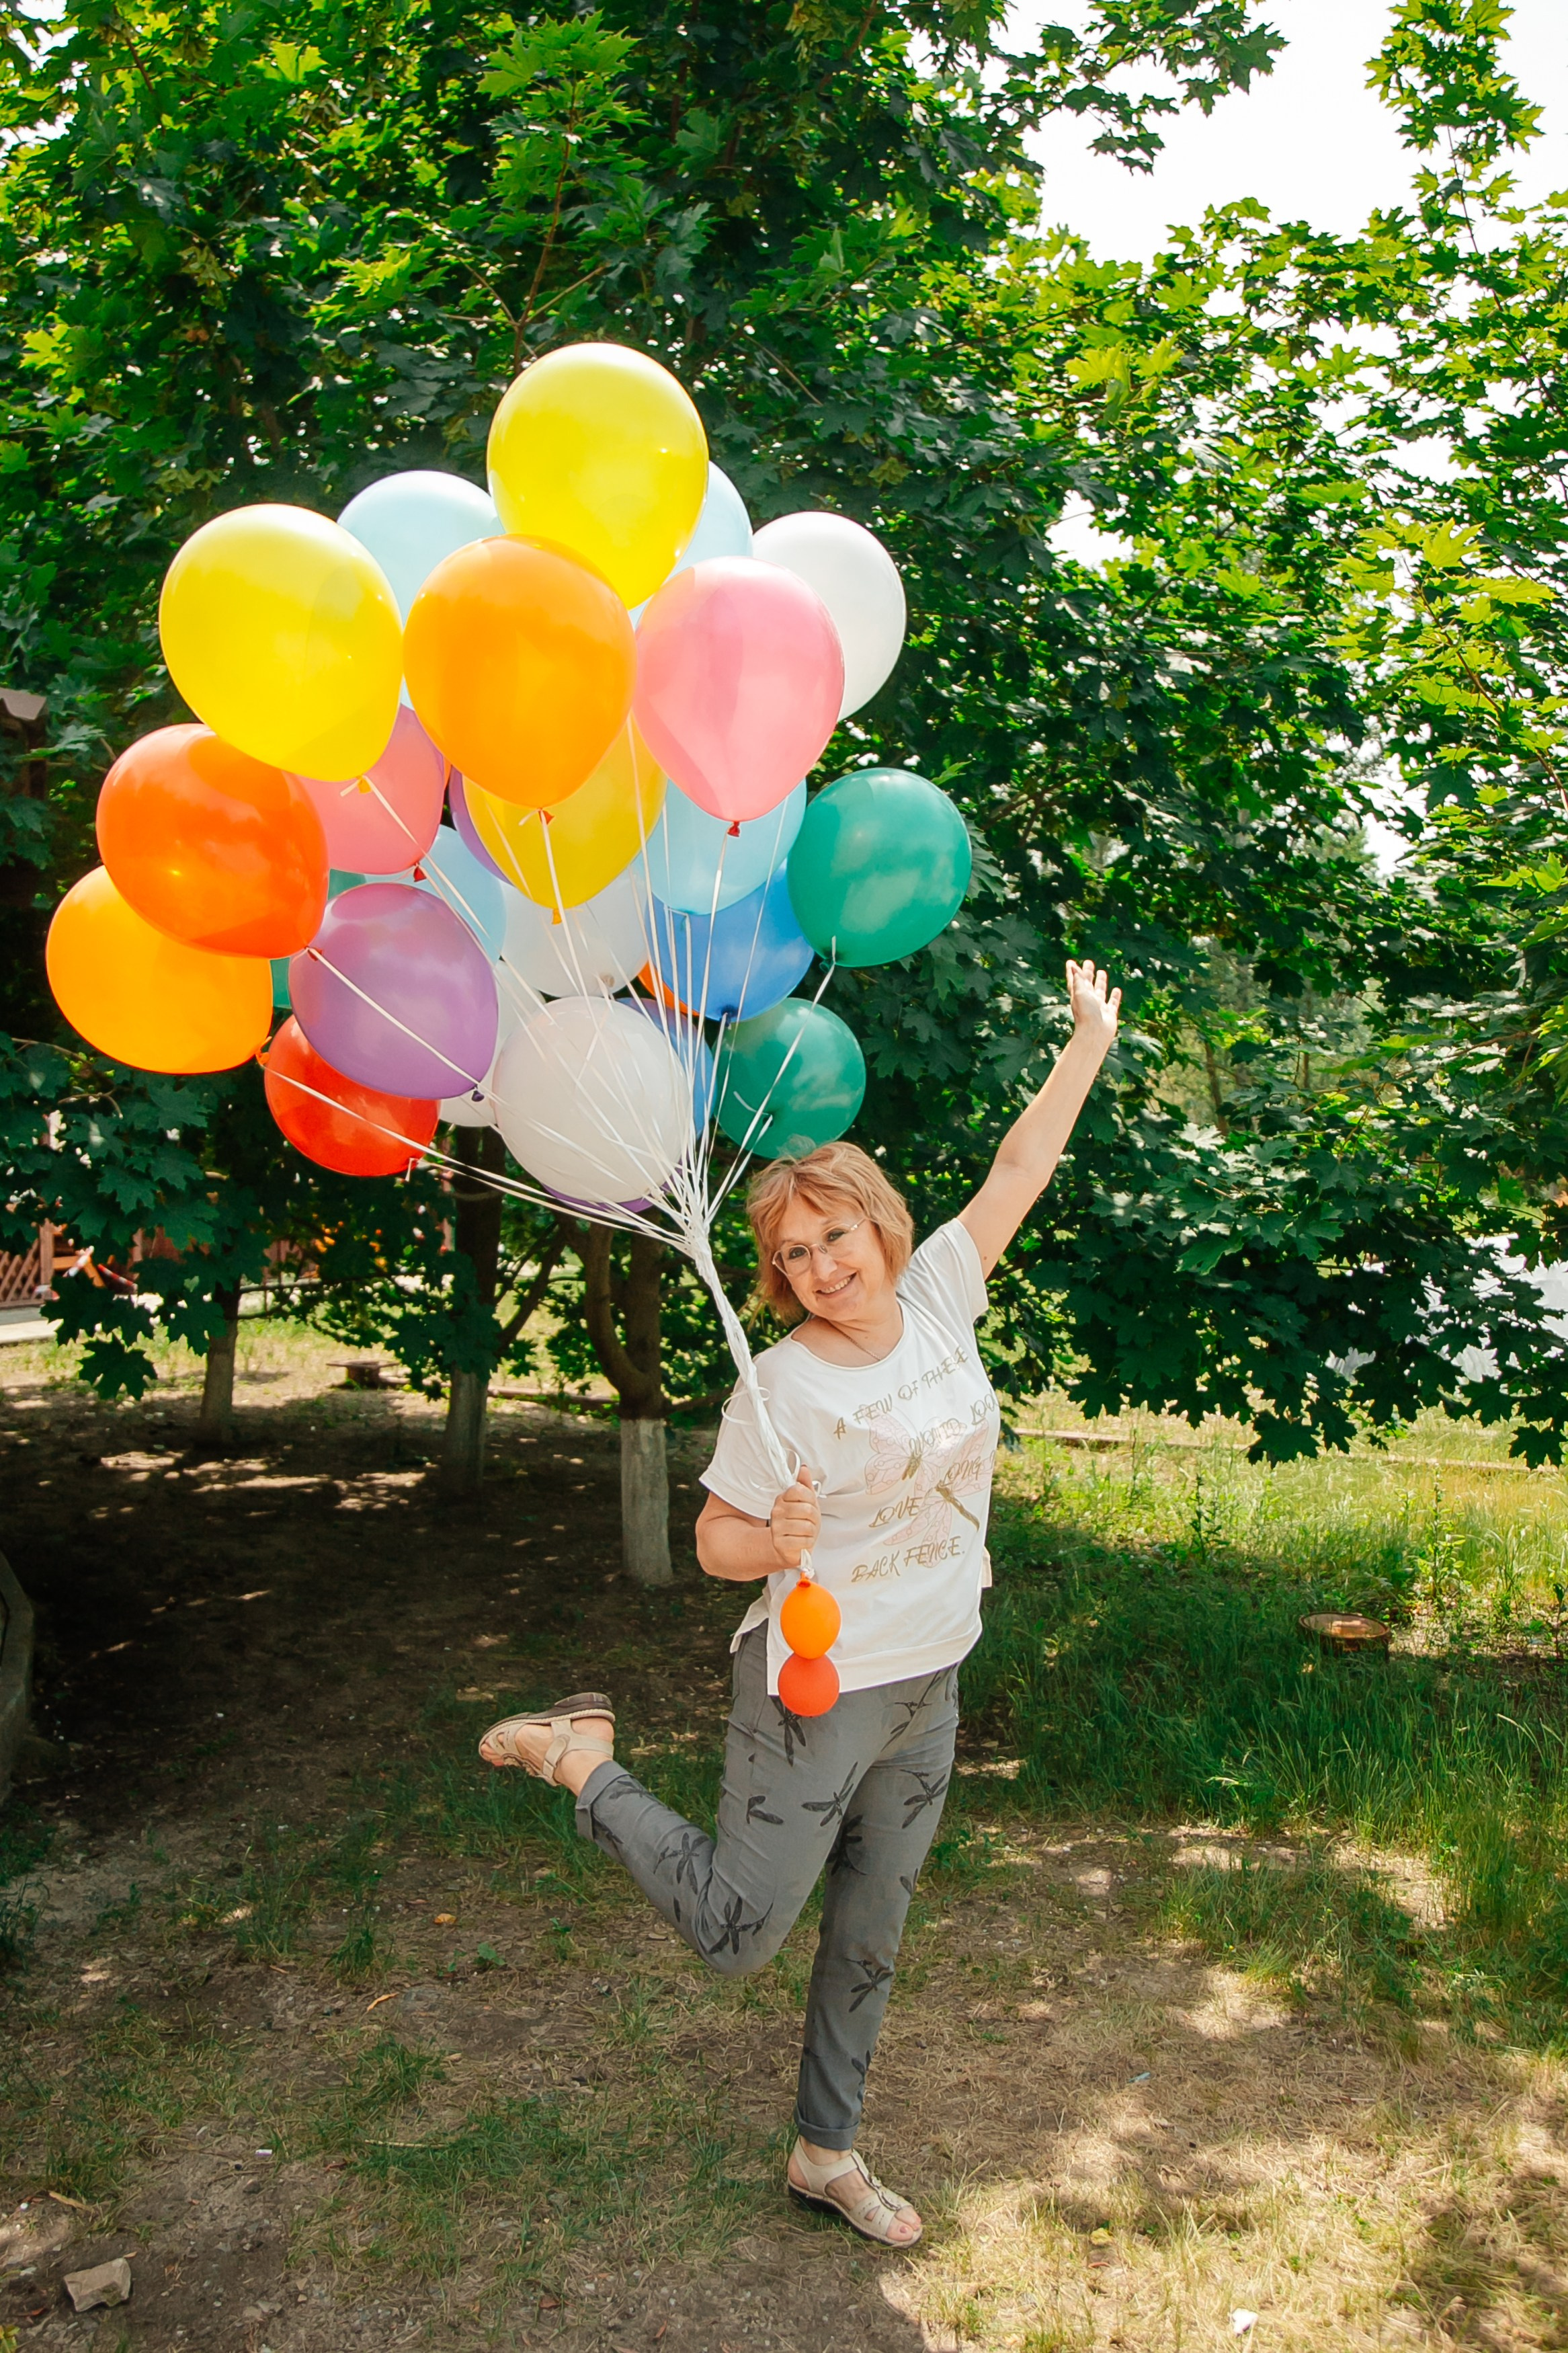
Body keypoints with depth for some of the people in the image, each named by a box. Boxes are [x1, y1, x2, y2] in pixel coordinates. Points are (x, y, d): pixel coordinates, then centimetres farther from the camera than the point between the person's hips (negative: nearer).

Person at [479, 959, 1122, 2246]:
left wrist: (1092, 1041, 9)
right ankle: (582, 1757, 20)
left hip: (928, 1689, 6)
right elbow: (715, 1541, -11)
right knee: (738, 1931, 3)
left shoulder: (935, 1299, -4)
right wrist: (778, 1544, -32)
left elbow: (1021, 1168, 4)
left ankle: (829, 2154, 38)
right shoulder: (780, 1385, -18)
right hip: (817, 1692, -5)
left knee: (869, 1937, 19)